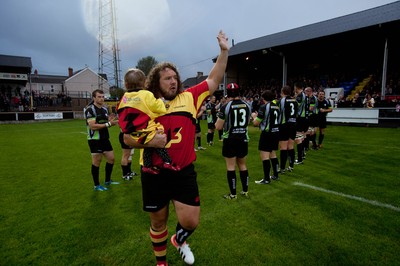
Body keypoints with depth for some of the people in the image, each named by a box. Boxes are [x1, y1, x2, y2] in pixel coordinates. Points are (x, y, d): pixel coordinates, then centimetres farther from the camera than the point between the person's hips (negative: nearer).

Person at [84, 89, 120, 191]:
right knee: (96, 162, 0)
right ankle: (96, 185, 15)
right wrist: (108, 124, -24)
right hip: (95, 140, -8)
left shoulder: (104, 109, 12)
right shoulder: (90, 109, -14)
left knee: (111, 158, 10)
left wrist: (109, 120, -2)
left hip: (105, 138, 8)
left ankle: (108, 181, 27)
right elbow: (93, 126, -22)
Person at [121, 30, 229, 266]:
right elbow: (128, 138, -2)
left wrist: (224, 52, -1)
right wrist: (149, 141, -20)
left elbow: (214, 81, 3)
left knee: (191, 221, 2)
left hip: (184, 172, 1)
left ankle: (179, 240, 41)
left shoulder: (189, 98, 0)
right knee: (158, 221, 17)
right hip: (154, 175, 0)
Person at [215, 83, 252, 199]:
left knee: (231, 166, 4)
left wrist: (218, 119, 10)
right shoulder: (247, 105, 2)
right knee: (242, 165, 18)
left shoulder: (225, 107, -12)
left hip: (230, 140, -4)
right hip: (243, 139, 5)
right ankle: (245, 191, 26)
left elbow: (218, 127, -8)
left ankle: (233, 194, 12)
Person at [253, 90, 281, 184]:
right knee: (273, 154, 18)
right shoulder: (277, 106, 9)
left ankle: (266, 179, 1)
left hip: (267, 133, -8)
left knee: (265, 156, -3)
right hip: (276, 132, 8)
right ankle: (275, 175, 27)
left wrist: (254, 116, 10)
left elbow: (256, 123, -10)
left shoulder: (264, 107, -12)